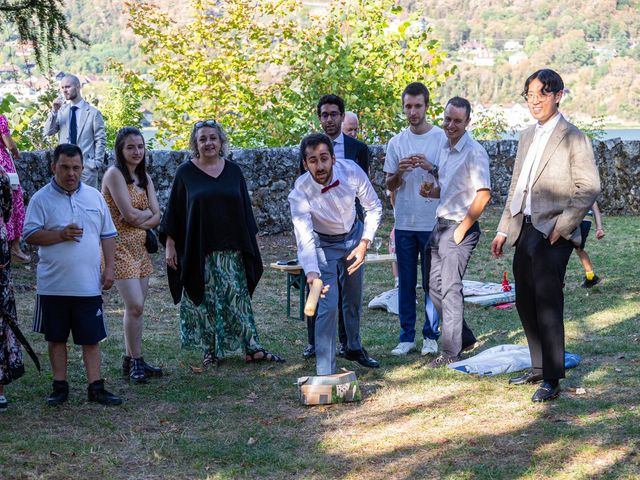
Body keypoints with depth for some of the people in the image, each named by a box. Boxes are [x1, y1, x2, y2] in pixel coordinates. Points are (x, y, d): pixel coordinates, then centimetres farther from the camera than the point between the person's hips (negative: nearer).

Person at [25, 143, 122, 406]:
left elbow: (108, 234, 11)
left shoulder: (94, 196, 6)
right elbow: (30, 235, -8)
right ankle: (60, 387, 19)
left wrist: (109, 268, 4)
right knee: (56, 337, 9)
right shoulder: (41, 199, -3)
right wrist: (61, 235, -20)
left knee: (91, 337, 4)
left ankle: (95, 387, 11)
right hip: (53, 286, -1)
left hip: (89, 285, 2)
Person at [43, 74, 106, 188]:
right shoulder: (61, 111, 9)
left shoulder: (93, 112, -1)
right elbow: (48, 132, 3)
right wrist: (54, 111, -8)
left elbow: (100, 140, 0)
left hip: (86, 165, -3)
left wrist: (97, 163, -7)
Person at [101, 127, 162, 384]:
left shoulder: (143, 176, 12)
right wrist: (148, 212, 0)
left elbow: (157, 217, 4)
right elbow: (128, 214, -18)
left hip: (140, 247, 7)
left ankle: (131, 360, 17)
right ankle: (135, 361, 0)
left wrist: (139, 219, -13)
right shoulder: (114, 174, -10)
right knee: (135, 305, -12)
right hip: (120, 247, -7)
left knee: (136, 306, 9)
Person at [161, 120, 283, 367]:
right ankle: (210, 351, 14)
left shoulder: (233, 171, 7)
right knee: (205, 302, 3)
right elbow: (174, 211, 2)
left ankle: (252, 348, 6)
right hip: (198, 251, -2)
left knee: (238, 299, 3)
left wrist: (250, 242, 10)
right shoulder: (185, 172, 0)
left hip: (231, 251, 2)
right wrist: (170, 245, -3)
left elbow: (245, 209, 12)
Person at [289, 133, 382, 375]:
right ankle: (325, 372, -12)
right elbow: (304, 237, -41)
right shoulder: (300, 192, -34)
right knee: (328, 306, -15)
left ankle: (354, 347, 43)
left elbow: (374, 207, -11)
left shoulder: (351, 171, -26)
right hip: (323, 244, -3)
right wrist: (311, 272, -57)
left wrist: (364, 243, -18)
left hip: (354, 236, 3)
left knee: (354, 299, 18)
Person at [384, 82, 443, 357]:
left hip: (433, 223, -3)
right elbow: (389, 186, 9)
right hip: (404, 223, 3)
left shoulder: (442, 138, -1)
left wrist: (430, 167, -19)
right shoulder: (396, 143, 8)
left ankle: (431, 335, 13)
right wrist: (400, 172, -13)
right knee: (405, 283, 7)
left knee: (432, 282, 3)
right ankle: (407, 337, 13)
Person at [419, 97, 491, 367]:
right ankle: (464, 338, 25)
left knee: (450, 288, -6)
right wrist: (432, 191, 3)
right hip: (441, 224, 9)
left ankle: (451, 352, 2)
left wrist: (463, 228, -18)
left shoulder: (474, 152, -14)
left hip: (460, 227, -9)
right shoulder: (445, 149, 14)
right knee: (435, 286, 11)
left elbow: (484, 193, -20)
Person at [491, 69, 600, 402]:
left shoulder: (574, 139, -7)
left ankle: (552, 380, -3)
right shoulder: (527, 136, 16)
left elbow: (589, 189, -11)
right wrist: (504, 230, 16)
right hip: (525, 231, 8)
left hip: (553, 234, -8)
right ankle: (539, 368, 25)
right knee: (525, 302, 12)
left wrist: (561, 226, -16)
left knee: (547, 303, -9)